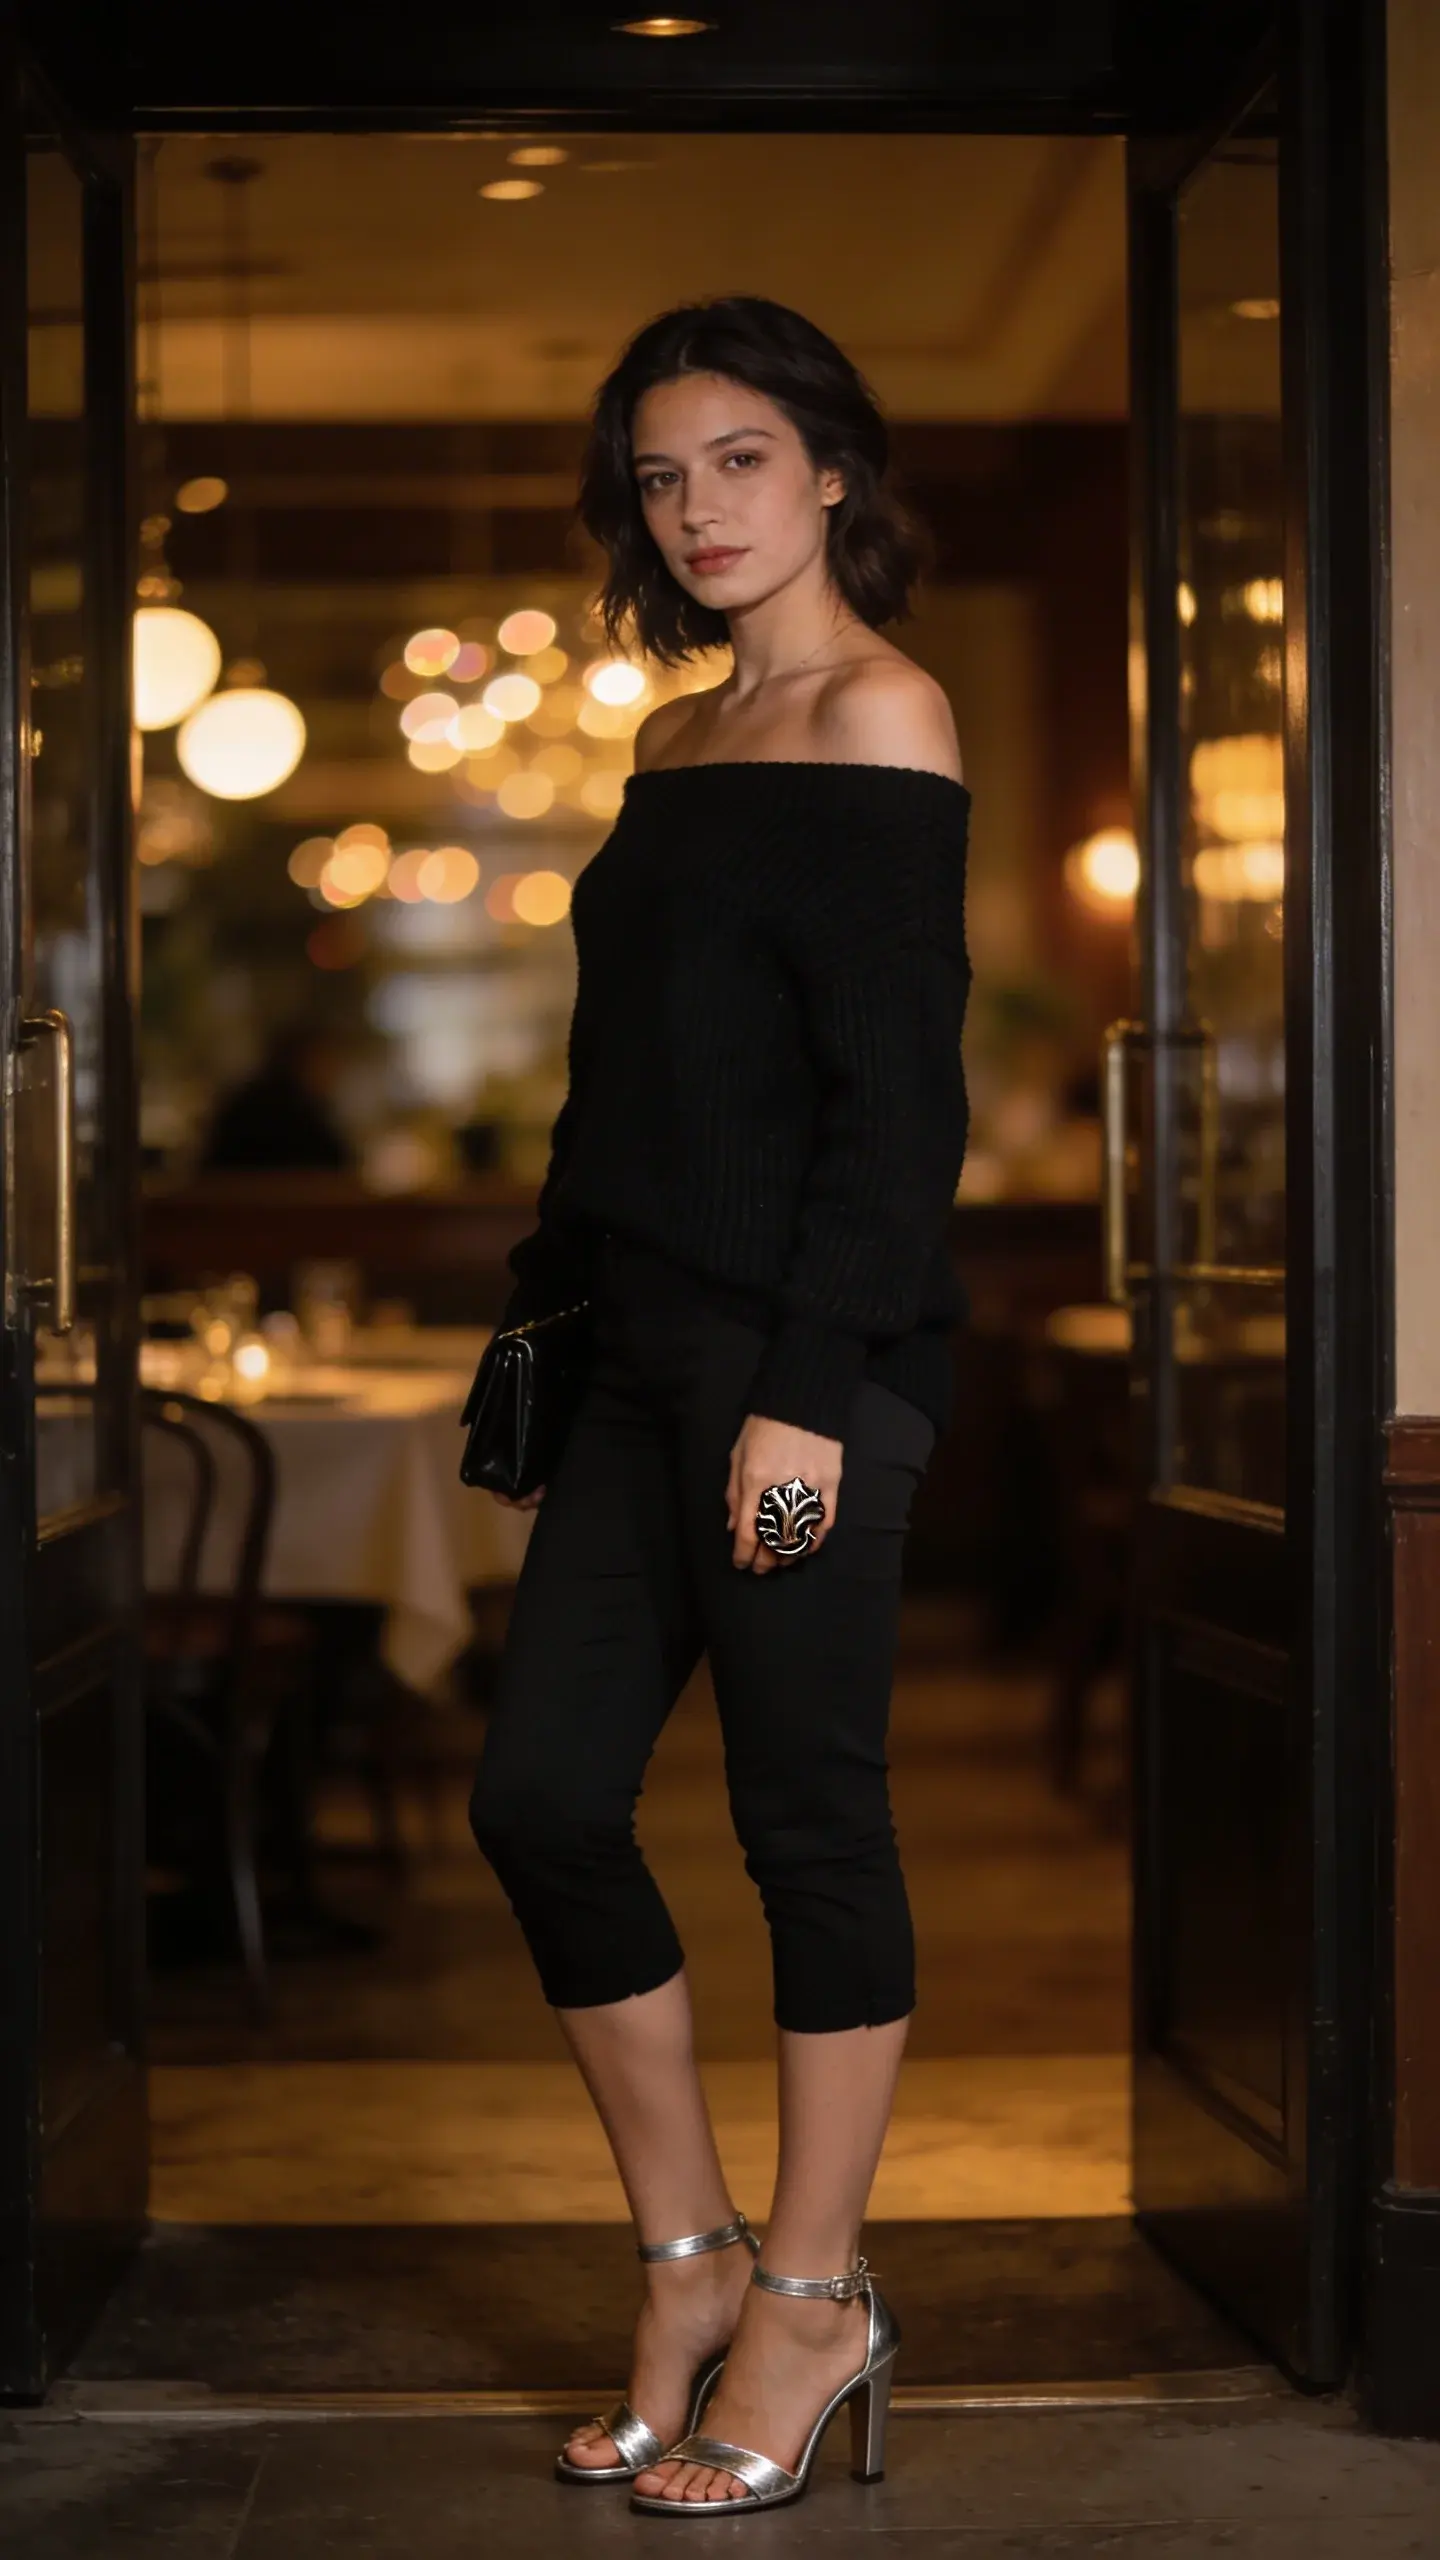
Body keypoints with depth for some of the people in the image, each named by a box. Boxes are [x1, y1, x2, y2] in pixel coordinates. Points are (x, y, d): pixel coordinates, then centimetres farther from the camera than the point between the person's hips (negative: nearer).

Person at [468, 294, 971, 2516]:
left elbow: (900, 1087, -13)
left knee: (807, 1817, 0)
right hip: (649, 1349, 8)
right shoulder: (679, 747, 18)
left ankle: (812, 2306, 14)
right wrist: (546, 1304, 15)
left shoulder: (878, 713, -6)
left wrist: (808, 1389, -18)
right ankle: (694, 2259, 19)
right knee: (540, 1795, 5)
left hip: (812, 1353, -8)